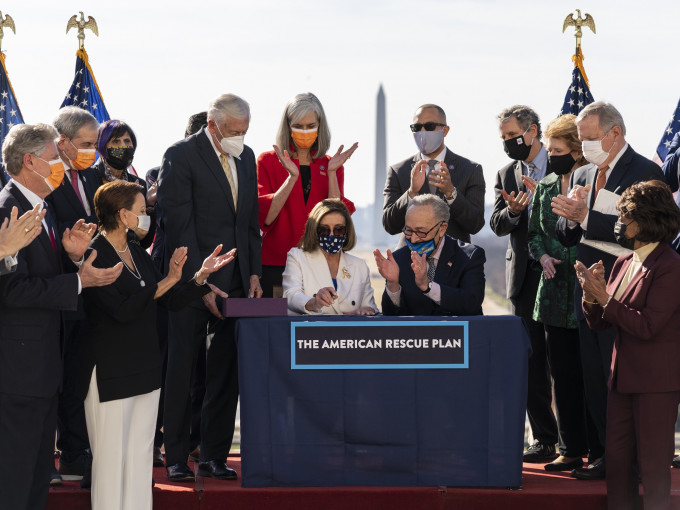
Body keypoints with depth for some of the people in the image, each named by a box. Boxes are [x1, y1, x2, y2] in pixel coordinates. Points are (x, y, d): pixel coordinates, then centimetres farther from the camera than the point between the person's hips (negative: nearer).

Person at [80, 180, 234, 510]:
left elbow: (172, 301, 14)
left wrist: (202, 276, 1)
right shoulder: (95, 255, -14)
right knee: (112, 458, -2)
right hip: (111, 371, -8)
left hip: (145, 368, 8)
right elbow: (123, 310, -22)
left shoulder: (137, 253, 12)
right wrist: (167, 282, -19)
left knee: (140, 454, 10)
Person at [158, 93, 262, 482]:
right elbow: (179, 225, -12)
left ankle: (215, 456, 13)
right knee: (182, 371, 0)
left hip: (235, 282, 6)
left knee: (228, 372, 5)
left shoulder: (246, 158, 13)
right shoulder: (182, 155, -8)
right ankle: (176, 459, 7)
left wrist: (254, 273, 7)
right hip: (193, 280, -6)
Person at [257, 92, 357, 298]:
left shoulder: (331, 166, 11)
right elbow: (265, 217, -7)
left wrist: (332, 173, -9)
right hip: (275, 264, -2)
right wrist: (292, 177, -16)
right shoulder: (268, 161, 5)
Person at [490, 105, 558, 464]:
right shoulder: (506, 175, 13)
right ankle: (544, 439, 9)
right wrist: (512, 211, -18)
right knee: (531, 360, 2)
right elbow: (497, 225, 3)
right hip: (525, 276, 4)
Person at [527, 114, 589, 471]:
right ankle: (571, 450, 17)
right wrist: (543, 256, 1)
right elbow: (534, 233, 19)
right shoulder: (545, 188, 11)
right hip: (555, 291, 6)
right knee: (563, 374, 9)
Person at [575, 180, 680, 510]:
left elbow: (647, 325, -21)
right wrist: (592, 298, -7)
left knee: (653, 463, 0)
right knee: (617, 458, 11)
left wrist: (605, 298, -18)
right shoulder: (623, 264, 10)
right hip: (623, 376, 8)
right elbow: (598, 323, 13)